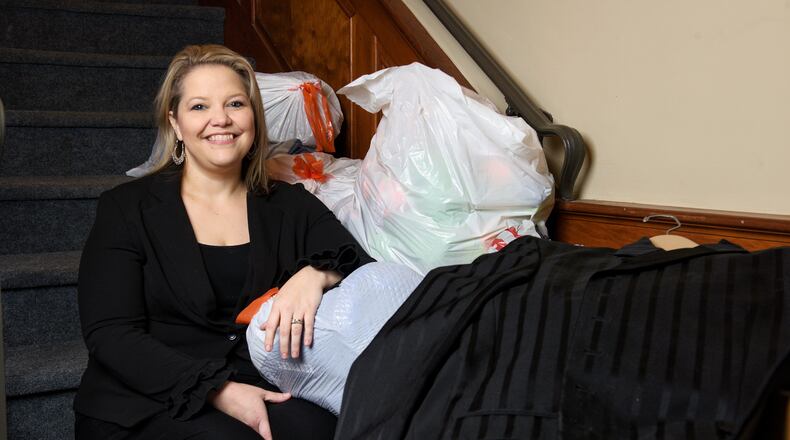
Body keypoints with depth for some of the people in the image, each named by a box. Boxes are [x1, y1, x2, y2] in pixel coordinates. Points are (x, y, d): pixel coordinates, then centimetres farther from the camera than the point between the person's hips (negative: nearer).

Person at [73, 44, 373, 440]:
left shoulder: (291, 206, 12)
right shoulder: (126, 209, 4)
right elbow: (110, 334, -6)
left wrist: (318, 274, -21)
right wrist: (217, 390, -19)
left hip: (260, 395, 3)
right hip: (147, 404, -2)